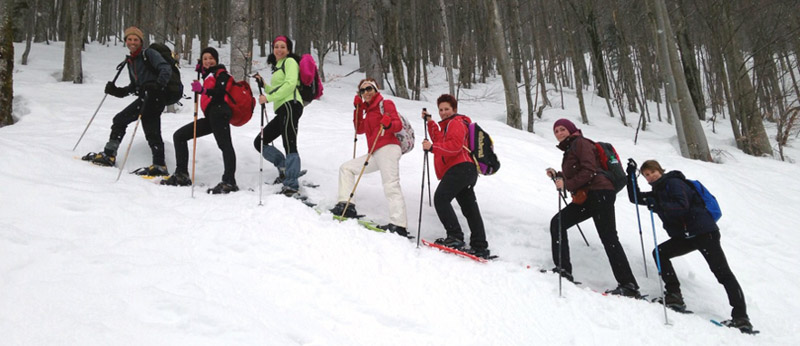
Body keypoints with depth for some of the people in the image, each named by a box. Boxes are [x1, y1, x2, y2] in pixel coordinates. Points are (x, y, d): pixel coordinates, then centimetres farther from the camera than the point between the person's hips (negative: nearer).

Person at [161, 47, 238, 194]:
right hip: (210, 116, 10)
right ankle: (181, 175, 8)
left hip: (219, 113, -10)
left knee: (225, 145, -23)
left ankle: (229, 182, -37)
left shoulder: (221, 73, 2)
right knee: (179, 136, 11)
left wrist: (203, 90, -33)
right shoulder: (209, 75, 29)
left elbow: (220, 92, -14)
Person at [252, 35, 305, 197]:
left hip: (290, 105, -10)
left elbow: (290, 83, -13)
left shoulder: (290, 62, 4)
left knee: (289, 145, -17)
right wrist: (262, 84, 17)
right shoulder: (278, 66, 30)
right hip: (282, 110, 10)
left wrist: (269, 97, -15)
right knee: (259, 142, 9)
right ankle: (284, 166, 8)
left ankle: (291, 185, -19)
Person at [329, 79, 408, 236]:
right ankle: (346, 206, 4)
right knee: (346, 168, 11)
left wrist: (389, 124, -31)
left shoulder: (385, 104, 3)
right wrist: (358, 108, 13)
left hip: (388, 148, -9)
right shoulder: (368, 109, 27)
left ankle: (399, 225, -32)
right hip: (375, 153, 9)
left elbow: (398, 125, -9)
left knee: (391, 186, -22)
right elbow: (359, 129, 18)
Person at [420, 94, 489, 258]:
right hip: (467, 171, 11)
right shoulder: (448, 125, 31)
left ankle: (455, 237, -29)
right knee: (470, 209, 8)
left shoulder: (456, 122, -1)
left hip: (460, 167, -11)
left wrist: (432, 147, -19)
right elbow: (440, 139, 39)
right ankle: (480, 247, 9)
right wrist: (430, 122, 34)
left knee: (440, 197, -21)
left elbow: (455, 146, -15)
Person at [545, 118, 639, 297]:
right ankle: (563, 269, -2)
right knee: (558, 222, 0)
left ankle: (629, 285, -11)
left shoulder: (580, 143, -3)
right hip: (585, 198, 10)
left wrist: (567, 184, -21)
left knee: (608, 238, -12)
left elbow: (589, 170, -16)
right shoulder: (569, 149, 25)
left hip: (599, 193, -10)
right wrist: (556, 176, 12)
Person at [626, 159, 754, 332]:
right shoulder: (657, 193, 19)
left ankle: (741, 317, -13)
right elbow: (635, 198, 18)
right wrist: (631, 175, 11)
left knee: (722, 272, -10)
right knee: (659, 253, -9)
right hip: (685, 235, 8)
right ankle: (674, 295, -12)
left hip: (704, 231, -8)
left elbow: (682, 206, -19)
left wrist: (658, 206, -28)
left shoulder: (673, 182, -6)